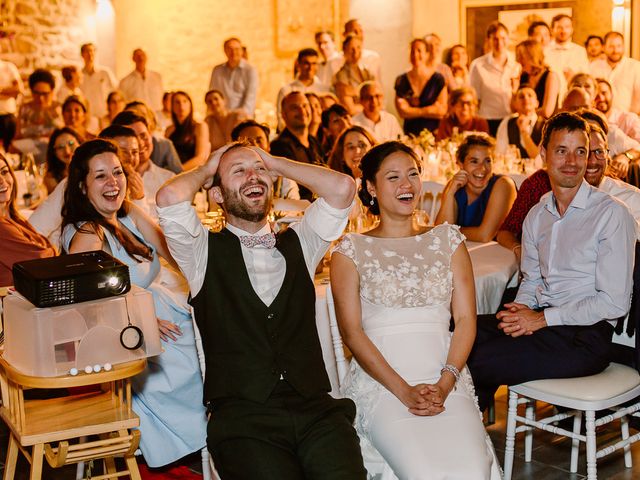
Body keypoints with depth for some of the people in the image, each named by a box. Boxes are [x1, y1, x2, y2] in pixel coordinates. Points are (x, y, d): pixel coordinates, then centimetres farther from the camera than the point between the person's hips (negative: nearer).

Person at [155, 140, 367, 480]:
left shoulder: (298, 243, 18)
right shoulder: (205, 251, 10)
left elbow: (342, 187, 5)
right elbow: (169, 197, -8)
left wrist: (276, 163, 16)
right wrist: (205, 170, 13)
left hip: (315, 409, 2)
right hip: (241, 415, -2)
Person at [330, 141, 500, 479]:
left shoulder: (447, 239, 15)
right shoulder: (351, 250, 8)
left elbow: (465, 320, 8)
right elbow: (352, 331, 0)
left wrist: (444, 385, -8)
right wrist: (404, 391, -11)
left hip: (447, 383, 3)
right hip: (380, 384, -2)